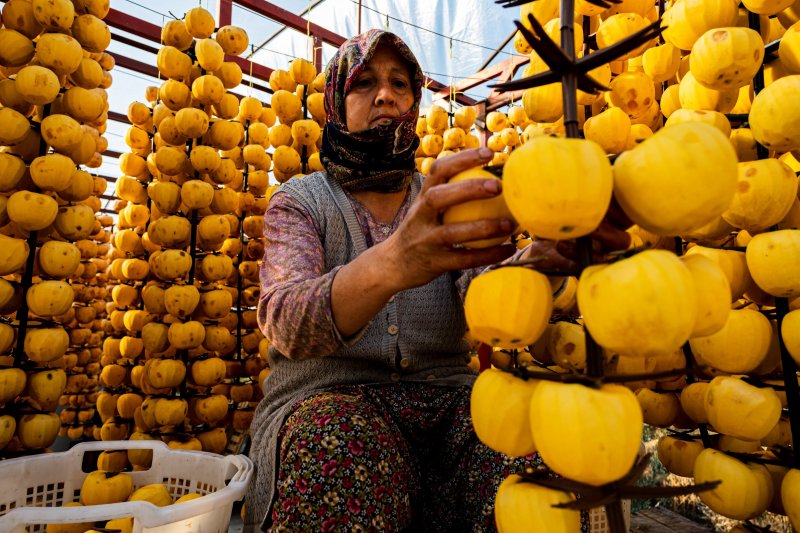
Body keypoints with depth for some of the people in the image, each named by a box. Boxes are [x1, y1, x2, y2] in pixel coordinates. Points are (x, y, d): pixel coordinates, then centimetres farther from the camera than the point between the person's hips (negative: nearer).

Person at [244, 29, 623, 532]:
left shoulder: (447, 203, 10)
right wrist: (388, 265, -40)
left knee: (532, 449, -27)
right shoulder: (300, 200, 2)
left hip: (442, 393, 3)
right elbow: (286, 322, -19)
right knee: (341, 451, -35)